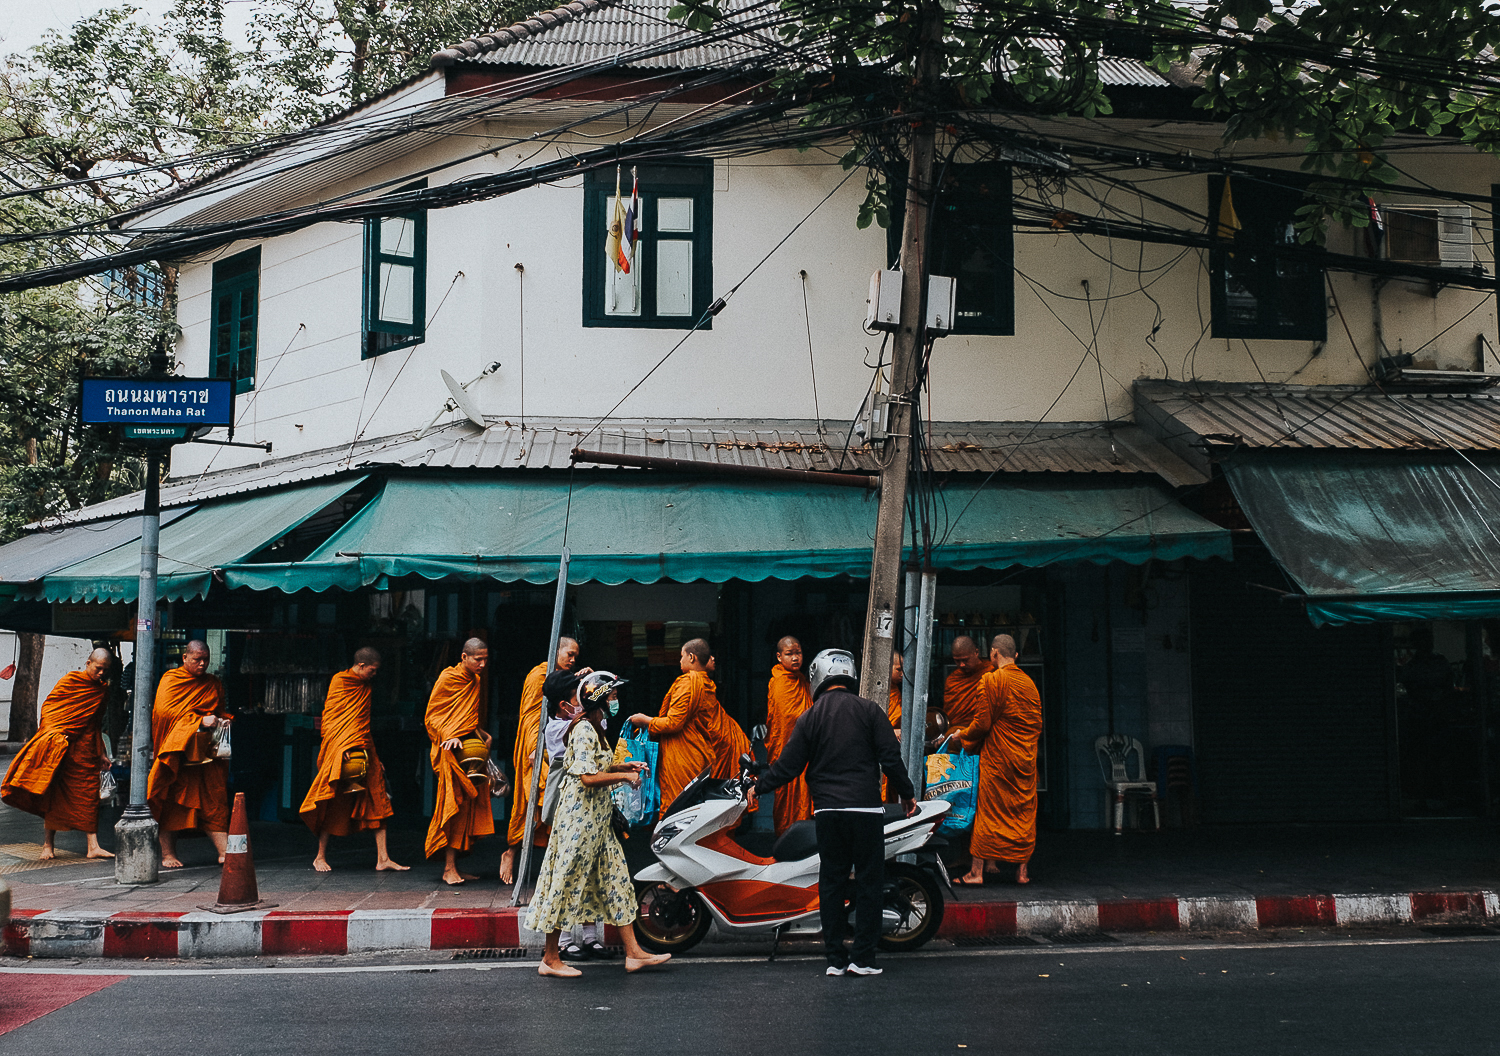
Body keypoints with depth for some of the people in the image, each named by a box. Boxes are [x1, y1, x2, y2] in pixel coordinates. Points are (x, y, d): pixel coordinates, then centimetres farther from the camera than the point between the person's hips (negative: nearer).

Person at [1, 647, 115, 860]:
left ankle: (93, 846, -3)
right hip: (61, 746, -4)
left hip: (85, 751, 4)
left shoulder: (103, 690, 12)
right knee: (55, 795, 0)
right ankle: (48, 844, 9)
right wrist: (50, 733, -14)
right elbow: (48, 707, -1)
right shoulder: (70, 681, -2)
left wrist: (100, 753, 19)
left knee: (89, 795, -1)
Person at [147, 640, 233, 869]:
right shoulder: (170, 680, 2)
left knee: (214, 800, -4)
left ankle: (224, 852, -8)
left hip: (206, 752, 3)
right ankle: (168, 854, 10)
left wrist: (223, 721, 2)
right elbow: (165, 710, -12)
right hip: (176, 752, -3)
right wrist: (200, 721, -19)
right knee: (172, 801, 1)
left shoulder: (214, 685, 17)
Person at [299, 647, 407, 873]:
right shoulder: (339, 681, -4)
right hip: (340, 750, -7)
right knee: (333, 806, 1)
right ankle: (320, 857, 15)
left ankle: (382, 859, 2)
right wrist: (340, 750, -16)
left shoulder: (367, 685, 16)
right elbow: (329, 717, -7)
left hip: (365, 751, 7)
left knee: (378, 802, 1)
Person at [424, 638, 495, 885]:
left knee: (469, 807, 5)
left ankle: (454, 866, 10)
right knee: (453, 806, -10)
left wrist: (482, 735, 11)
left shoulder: (475, 681, 17)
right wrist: (449, 737, -20)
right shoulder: (448, 678, -5)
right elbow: (432, 716, -6)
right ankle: (449, 868, -9)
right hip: (452, 751, -8)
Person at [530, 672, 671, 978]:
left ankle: (633, 953, 13)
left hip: (597, 816, 10)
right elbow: (589, 778, -24)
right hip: (580, 814, -10)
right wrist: (624, 776, -14)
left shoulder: (595, 728, 14)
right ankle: (550, 959, 8)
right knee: (568, 880, -2)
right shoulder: (584, 730, -17)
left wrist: (626, 766, 11)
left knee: (615, 878, 9)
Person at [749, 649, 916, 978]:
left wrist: (758, 788, 20)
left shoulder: (809, 718, 4)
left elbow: (788, 766, 5)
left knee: (831, 882, 9)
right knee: (868, 882, 4)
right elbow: (891, 758, -4)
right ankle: (862, 958, 3)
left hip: (827, 811, 2)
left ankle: (835, 958, 11)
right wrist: (907, 793, 10)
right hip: (865, 809, -2)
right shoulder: (869, 710, 0)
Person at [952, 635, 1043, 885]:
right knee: (1023, 813, 10)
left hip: (997, 757, -5)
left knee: (987, 811, 0)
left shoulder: (992, 680, -11)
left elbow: (983, 723, -12)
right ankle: (1022, 870, 12)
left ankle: (977, 871, 2)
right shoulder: (1029, 682, 8)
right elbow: (1038, 724, 12)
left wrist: (963, 734, 5)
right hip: (1026, 760, 5)